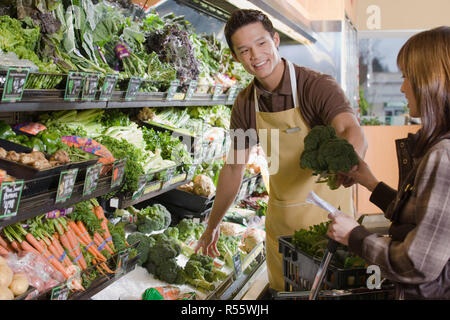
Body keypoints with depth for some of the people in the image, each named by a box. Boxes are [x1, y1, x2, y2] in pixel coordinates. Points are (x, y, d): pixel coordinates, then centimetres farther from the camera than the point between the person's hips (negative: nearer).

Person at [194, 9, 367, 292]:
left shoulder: (318, 86, -19)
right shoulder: (245, 103, -2)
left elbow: (353, 133, -36)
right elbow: (235, 167, 7)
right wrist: (213, 225, 12)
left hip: (326, 213, -4)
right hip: (280, 217, 5)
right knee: (280, 291, 17)